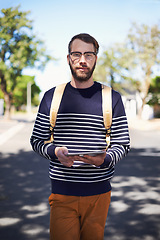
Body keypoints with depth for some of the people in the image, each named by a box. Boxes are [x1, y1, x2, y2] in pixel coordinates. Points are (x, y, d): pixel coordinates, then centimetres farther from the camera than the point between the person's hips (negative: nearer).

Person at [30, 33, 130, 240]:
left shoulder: (112, 98, 4)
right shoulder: (52, 97, 5)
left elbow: (123, 144, 4)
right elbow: (37, 140, 8)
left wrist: (105, 159, -17)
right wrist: (55, 152, -13)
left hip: (98, 192, 1)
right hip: (62, 192, 0)